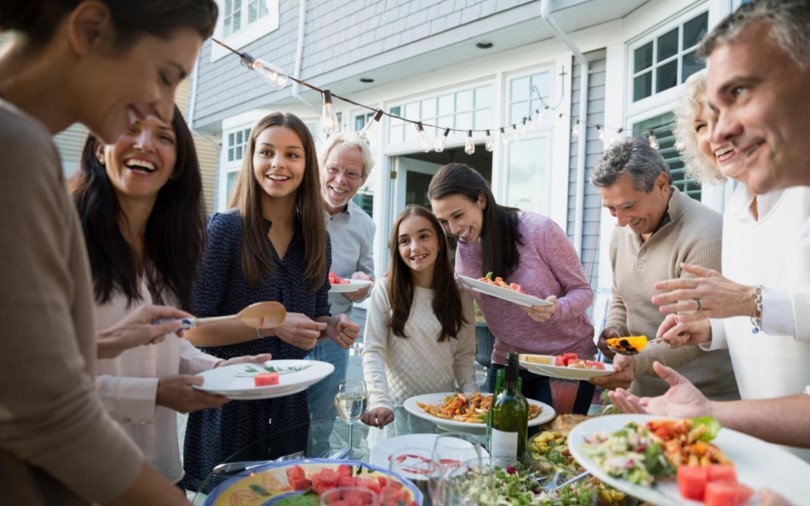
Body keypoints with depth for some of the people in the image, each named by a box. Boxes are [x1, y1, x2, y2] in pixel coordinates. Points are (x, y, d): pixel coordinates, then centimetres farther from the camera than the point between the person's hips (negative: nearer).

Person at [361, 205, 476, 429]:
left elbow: (464, 354, 6)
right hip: (398, 408, -2)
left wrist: (472, 397, -7)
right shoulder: (385, 290, -6)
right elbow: (373, 352, -7)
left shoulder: (460, 293, 3)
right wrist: (380, 402, -17)